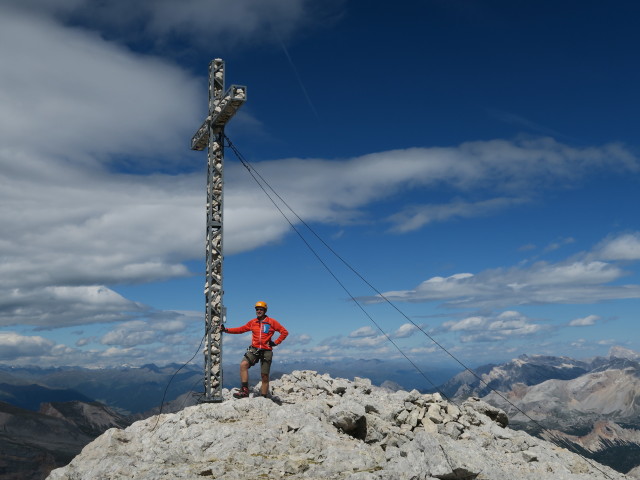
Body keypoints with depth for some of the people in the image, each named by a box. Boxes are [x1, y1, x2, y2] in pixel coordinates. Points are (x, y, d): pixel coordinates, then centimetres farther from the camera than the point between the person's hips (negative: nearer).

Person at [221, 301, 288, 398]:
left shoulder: (272, 322, 1)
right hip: (254, 349, 2)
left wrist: (275, 342, -3)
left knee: (265, 376, 2)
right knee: (243, 364, -25)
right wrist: (226, 330, 11)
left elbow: (284, 332, 3)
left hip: (266, 351, -2)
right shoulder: (252, 322, 10)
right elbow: (241, 329, 17)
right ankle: (245, 390, -24)